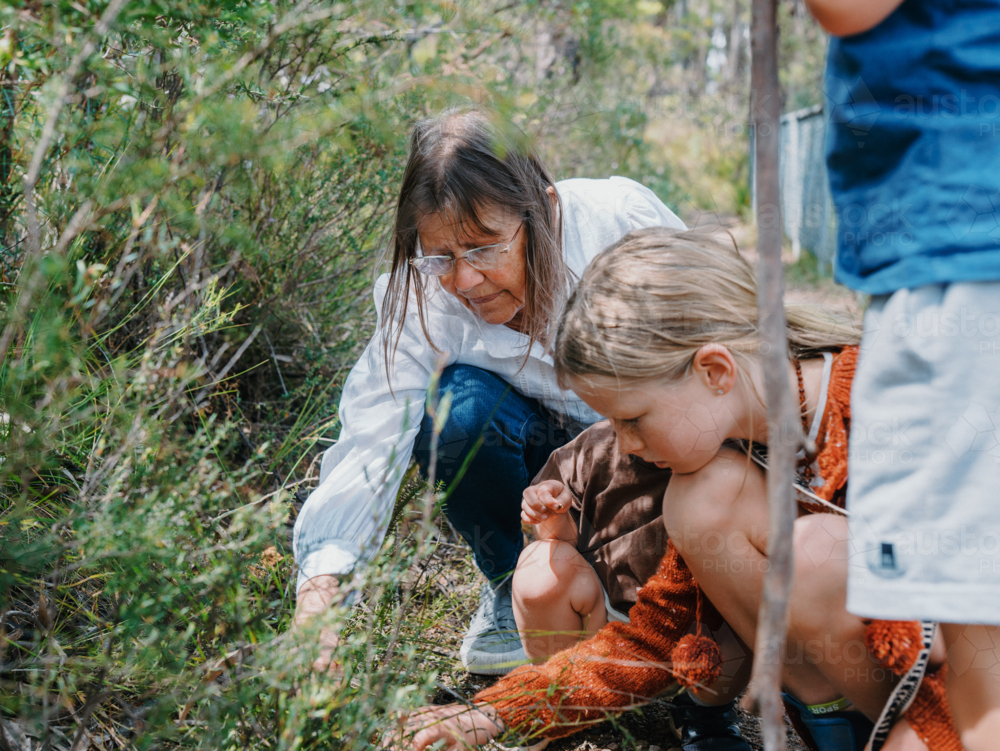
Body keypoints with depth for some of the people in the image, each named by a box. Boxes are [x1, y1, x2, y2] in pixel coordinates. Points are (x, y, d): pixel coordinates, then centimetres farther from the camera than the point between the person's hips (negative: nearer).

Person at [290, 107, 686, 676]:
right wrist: (321, 586, -46)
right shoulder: (422, 302, -23)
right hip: (543, 451, 2)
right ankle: (515, 584, -5)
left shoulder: (623, 220, -26)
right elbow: (369, 445, -32)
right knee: (458, 405, -31)